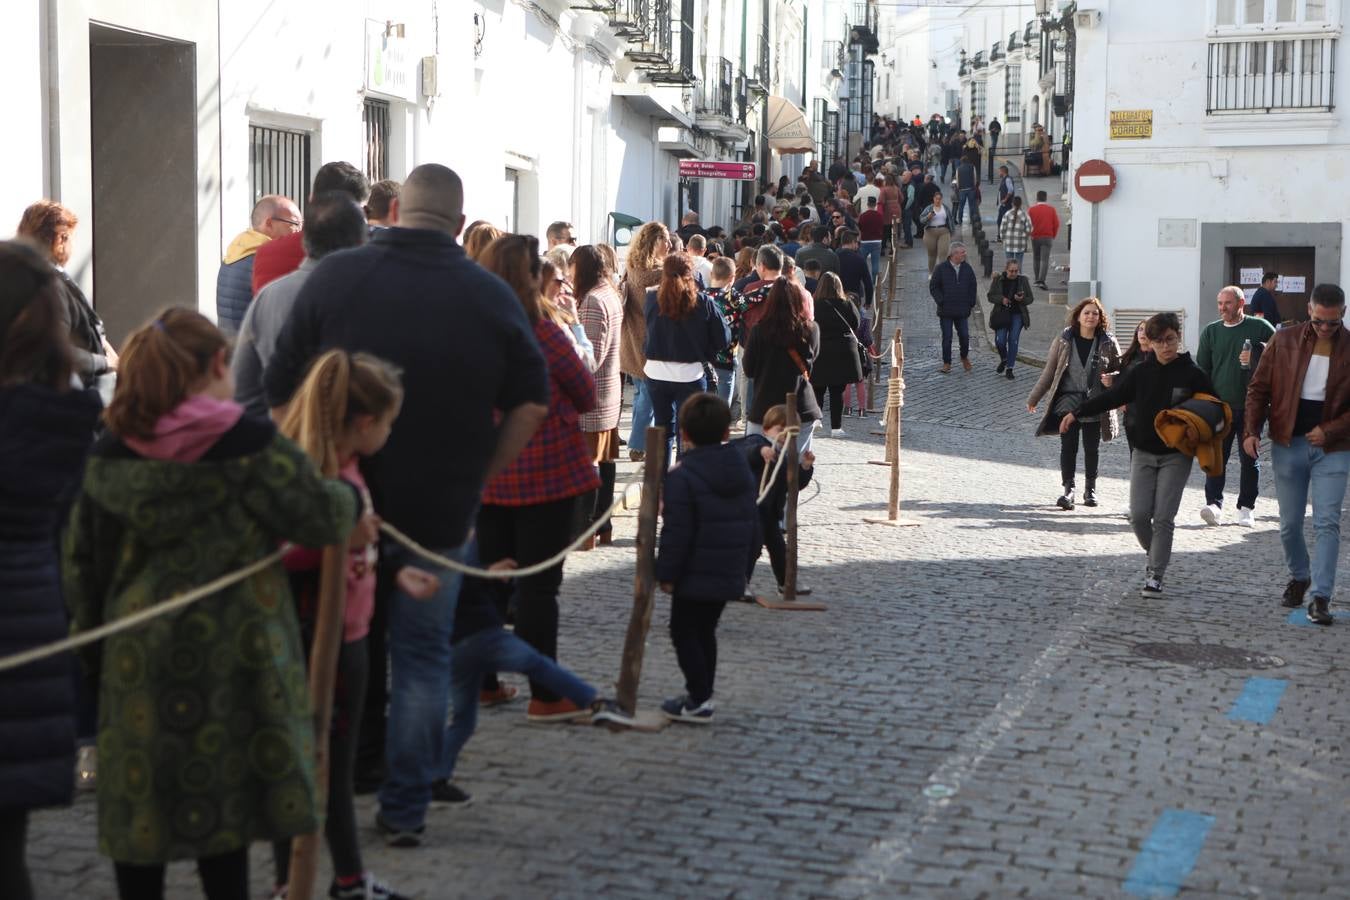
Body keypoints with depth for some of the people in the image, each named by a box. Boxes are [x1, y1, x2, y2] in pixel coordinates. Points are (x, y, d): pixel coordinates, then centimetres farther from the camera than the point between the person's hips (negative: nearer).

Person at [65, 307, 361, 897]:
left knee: (139, 803, 13)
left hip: (136, 654, 3)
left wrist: (89, 638, 17)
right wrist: (350, 495, 16)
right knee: (225, 796, 7)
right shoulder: (251, 444, -10)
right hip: (227, 651, -3)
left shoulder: (107, 454, 3)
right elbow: (321, 518, -5)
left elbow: (82, 560, 8)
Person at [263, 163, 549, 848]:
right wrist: (477, 477, 7)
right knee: (422, 654, 11)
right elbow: (530, 404, 0)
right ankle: (404, 809, 14)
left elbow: (280, 392, -3)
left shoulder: (334, 277, -5)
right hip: (440, 511, 0)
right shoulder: (491, 295, -2)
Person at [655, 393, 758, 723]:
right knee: (705, 631, 19)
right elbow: (751, 523, 15)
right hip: (730, 574, 7)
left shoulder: (682, 476, -16)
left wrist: (667, 573, -11)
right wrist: (740, 561, 24)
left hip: (695, 575, -7)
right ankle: (701, 693, 25)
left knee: (684, 632, 2)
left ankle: (699, 701, -1)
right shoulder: (743, 470, 8)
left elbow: (677, 532, -18)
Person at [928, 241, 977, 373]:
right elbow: (933, 287, -3)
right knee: (947, 337, 2)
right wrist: (941, 301, -10)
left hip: (962, 311, 2)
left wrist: (971, 303, 4)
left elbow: (972, 287, 12)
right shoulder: (941, 269, -6)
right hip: (946, 311, -2)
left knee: (964, 336, 3)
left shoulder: (967, 268, 4)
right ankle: (946, 363, 13)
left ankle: (964, 357, 28)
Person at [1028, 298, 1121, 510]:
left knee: (1092, 450, 9)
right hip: (1068, 403, 0)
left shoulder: (1108, 344, -1)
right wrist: (1034, 398, 8)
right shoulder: (1064, 341, 0)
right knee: (1068, 447, -4)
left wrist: (1111, 379, -18)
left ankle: (1090, 489, 23)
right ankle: (1068, 489, 1)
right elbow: (1049, 371, 6)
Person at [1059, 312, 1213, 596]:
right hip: (1143, 453, 3)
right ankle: (1156, 556, 25)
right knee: (1138, 515, -2)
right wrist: (1076, 413, 1)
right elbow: (1111, 397, 6)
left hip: (1176, 456, -3)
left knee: (1163, 517, -7)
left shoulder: (1193, 374, -5)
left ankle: (1156, 574, 1)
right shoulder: (1141, 372, 2)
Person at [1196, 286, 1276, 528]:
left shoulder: (1260, 328, 0)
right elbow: (1202, 370, 10)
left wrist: (1257, 358, -11)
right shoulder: (1210, 331, 8)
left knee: (1250, 459, 5)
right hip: (1219, 406, 1)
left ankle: (1246, 508, 13)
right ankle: (1214, 505, -8)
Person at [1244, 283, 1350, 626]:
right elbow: (1259, 388, 2)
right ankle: (1299, 577, 34)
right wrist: (1251, 430, -9)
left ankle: (1320, 597, -8)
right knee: (1289, 524, 10)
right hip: (1288, 444, 2)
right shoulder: (1284, 341, 0)